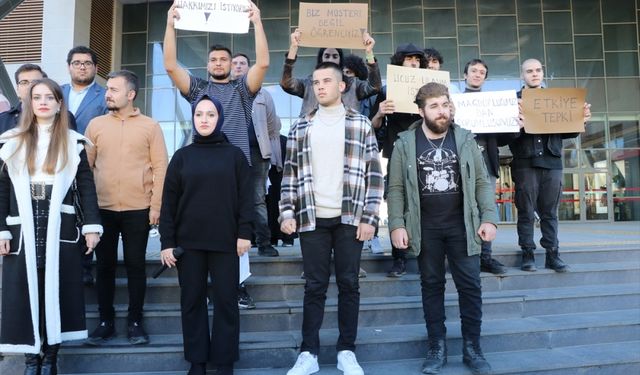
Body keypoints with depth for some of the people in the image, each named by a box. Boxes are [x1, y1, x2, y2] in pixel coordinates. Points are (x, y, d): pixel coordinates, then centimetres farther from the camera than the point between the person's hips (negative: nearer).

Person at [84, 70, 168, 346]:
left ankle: (135, 322, 18)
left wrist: (156, 205, -7)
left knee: (135, 265, 6)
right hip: (102, 208, 2)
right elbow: (86, 165, 7)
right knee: (105, 265, 10)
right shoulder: (96, 124, 7)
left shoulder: (150, 126, 1)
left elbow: (160, 167, -2)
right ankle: (105, 321, 23)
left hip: (138, 209, -2)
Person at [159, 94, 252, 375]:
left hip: (225, 240, -1)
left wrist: (244, 233, -7)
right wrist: (167, 241, -2)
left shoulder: (234, 155, 4)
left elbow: (245, 197, 1)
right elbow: (169, 201, 4)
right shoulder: (182, 156, 6)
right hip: (188, 241, 2)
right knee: (192, 301, 8)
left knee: (225, 300, 3)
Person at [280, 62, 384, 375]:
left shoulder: (361, 125, 5)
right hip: (312, 219, 1)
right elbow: (290, 174, 9)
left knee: (348, 284, 6)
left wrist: (369, 218, -6)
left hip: (350, 218, -1)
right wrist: (287, 212, -1)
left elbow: (374, 175, 1)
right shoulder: (301, 128, 10)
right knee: (315, 286, 6)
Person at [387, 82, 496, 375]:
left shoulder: (465, 139, 3)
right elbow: (396, 188, -2)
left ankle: (472, 348, 19)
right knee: (432, 286, 9)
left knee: (470, 285, 4)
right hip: (425, 227, -1)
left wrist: (489, 218, -5)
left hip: (461, 225, 1)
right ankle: (437, 347, 21)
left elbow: (481, 181, 4)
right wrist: (397, 225, -10)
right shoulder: (405, 143, -1)